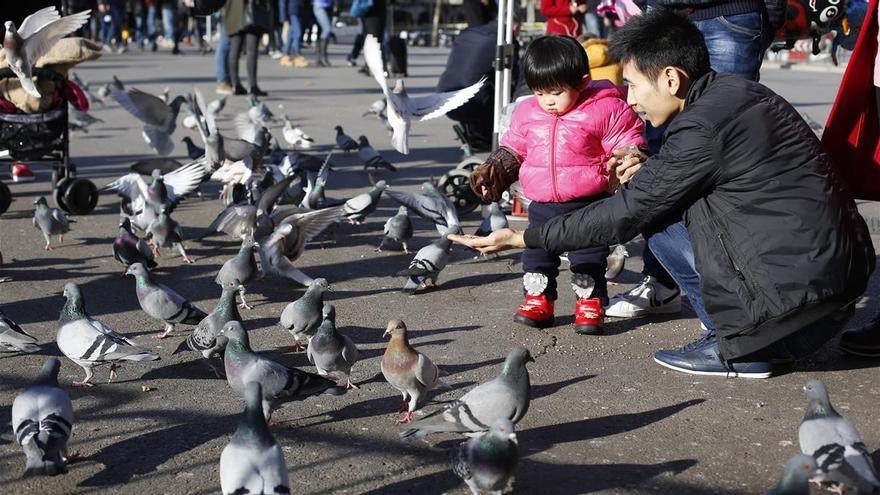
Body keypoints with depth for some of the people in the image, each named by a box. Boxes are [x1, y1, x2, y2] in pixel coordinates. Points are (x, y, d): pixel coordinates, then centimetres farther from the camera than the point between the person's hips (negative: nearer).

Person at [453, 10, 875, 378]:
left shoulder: (702, 126, -18)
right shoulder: (730, 91, 8)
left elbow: (628, 214, -12)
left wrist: (523, 239, -5)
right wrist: (649, 175, 7)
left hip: (804, 286, -9)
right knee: (660, 218, 11)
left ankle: (739, 346, -1)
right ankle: (765, 337, 10)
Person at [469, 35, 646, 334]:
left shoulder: (605, 109, -9)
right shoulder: (527, 112, 4)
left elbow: (627, 145, -4)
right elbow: (512, 147, 15)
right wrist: (493, 168, 5)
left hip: (588, 205, -4)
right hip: (542, 205, 4)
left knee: (588, 257, 4)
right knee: (536, 253, 10)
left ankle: (590, 303, 18)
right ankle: (538, 300, 24)